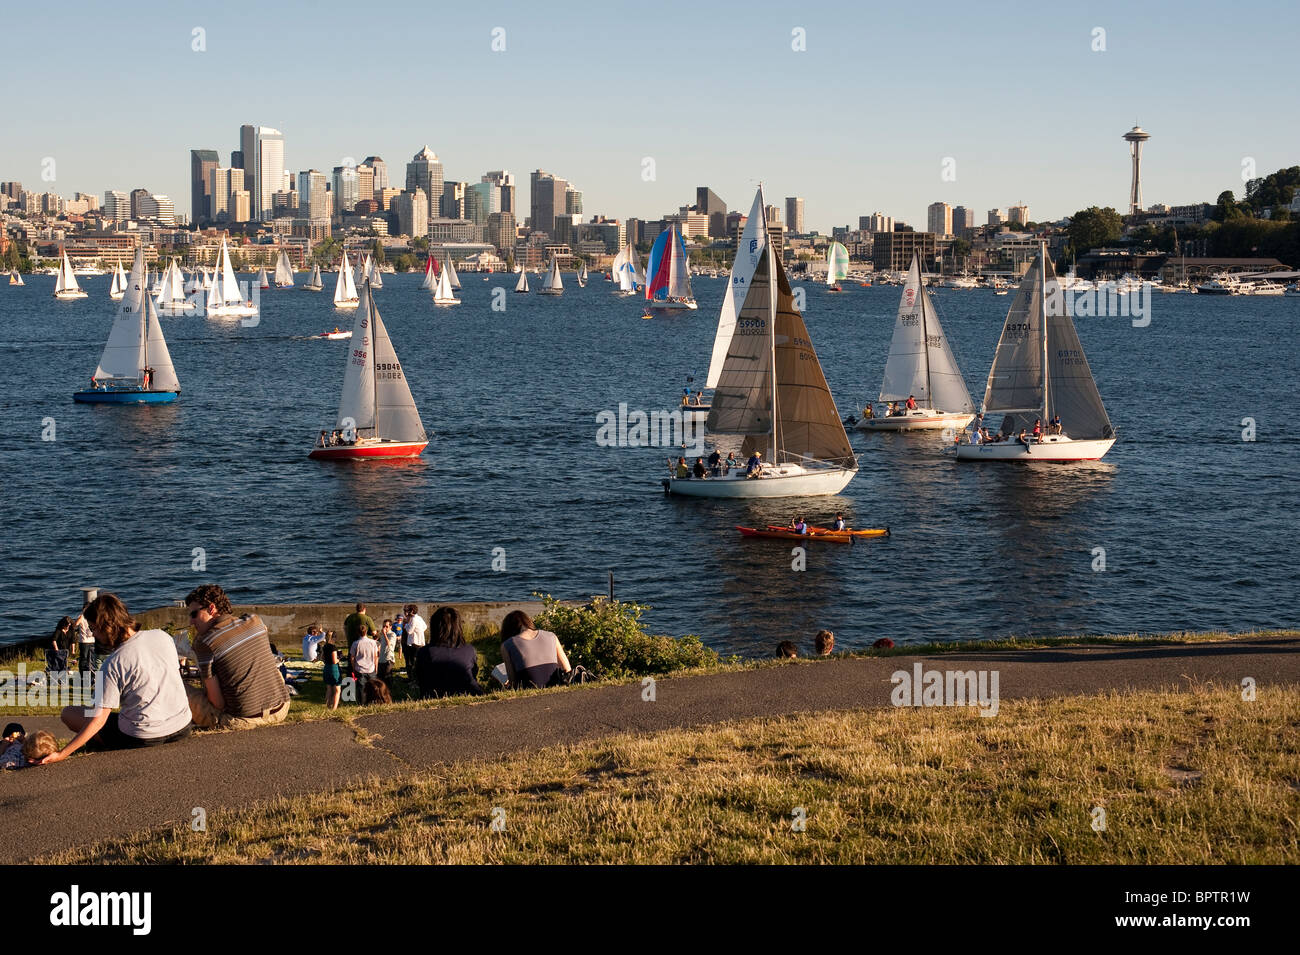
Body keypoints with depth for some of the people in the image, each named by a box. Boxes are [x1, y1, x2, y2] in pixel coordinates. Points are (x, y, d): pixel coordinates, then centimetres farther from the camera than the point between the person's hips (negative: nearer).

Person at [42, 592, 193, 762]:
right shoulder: (163, 636, -2)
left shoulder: (113, 665, -17)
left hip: (143, 738, -4)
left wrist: (61, 754, -17)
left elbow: (99, 720, -19)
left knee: (68, 713, 9)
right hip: (182, 729, 5)